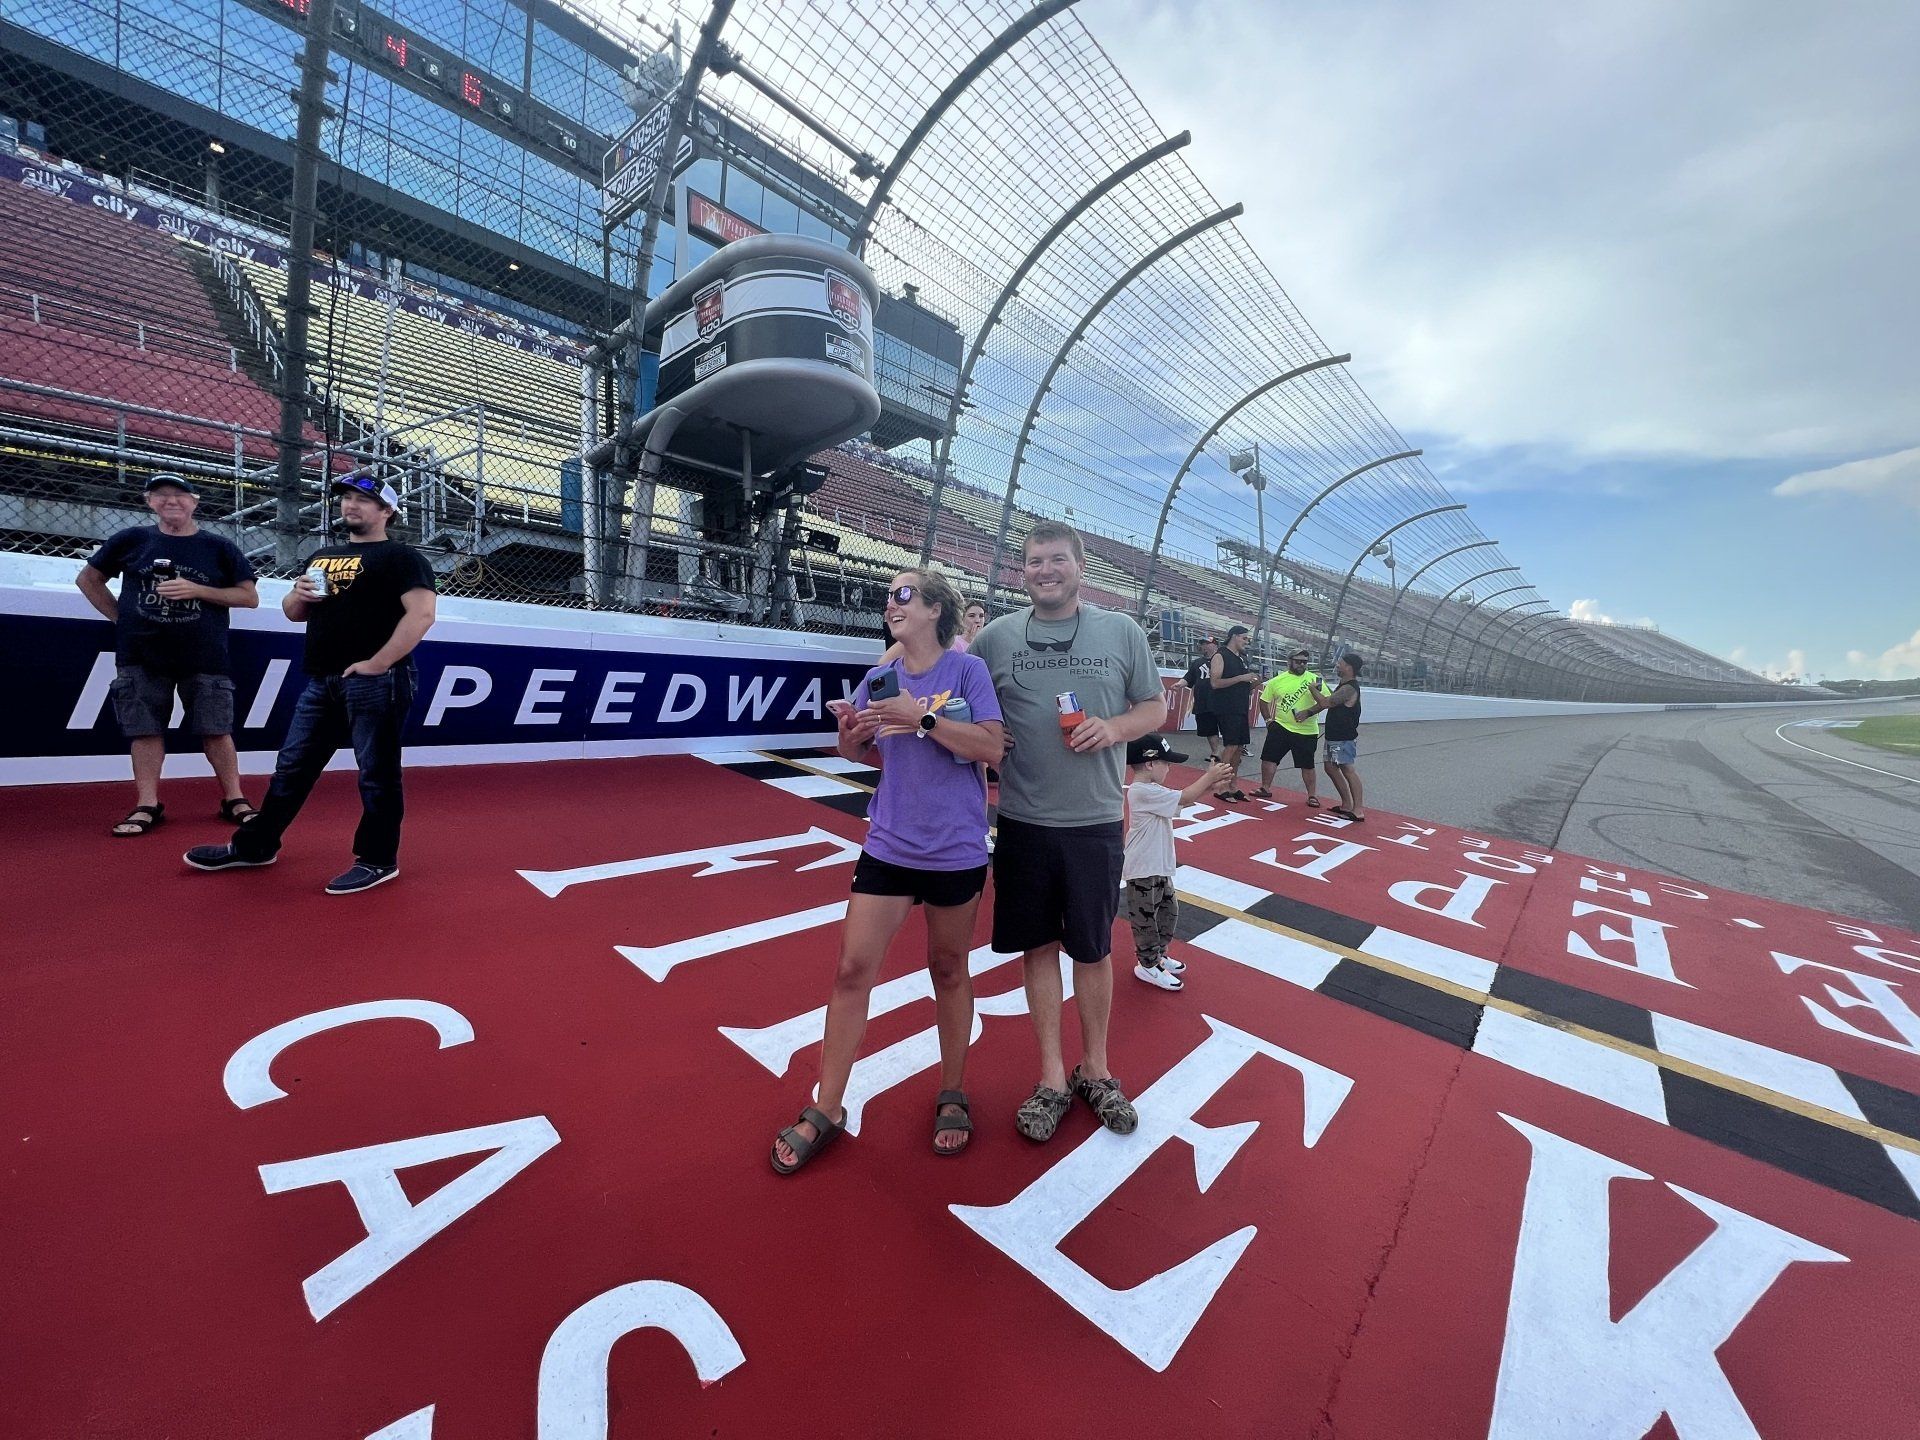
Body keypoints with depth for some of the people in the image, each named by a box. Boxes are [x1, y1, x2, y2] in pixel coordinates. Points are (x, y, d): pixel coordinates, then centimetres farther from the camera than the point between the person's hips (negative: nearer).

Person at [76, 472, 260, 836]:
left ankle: (234, 800, 8)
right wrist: (121, 619, 8)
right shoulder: (131, 540, 7)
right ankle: (147, 806, 11)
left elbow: (250, 596, -2)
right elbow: (88, 579, 18)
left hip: (205, 659, -2)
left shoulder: (219, 547, 2)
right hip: (141, 657, 2)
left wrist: (197, 590, -13)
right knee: (145, 729, 4)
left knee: (215, 730, 1)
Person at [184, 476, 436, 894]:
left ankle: (377, 860, 7)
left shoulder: (401, 557, -5)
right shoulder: (320, 557, 22)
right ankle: (255, 846, 31)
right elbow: (294, 613, 28)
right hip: (321, 682, 8)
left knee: (376, 773, -2)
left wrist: (378, 663, -21)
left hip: (375, 682, -8)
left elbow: (422, 614, -18)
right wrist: (297, 596, 3)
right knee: (292, 767, 17)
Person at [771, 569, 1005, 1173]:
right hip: (888, 846, 3)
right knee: (852, 968, 3)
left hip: (956, 851, -3)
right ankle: (826, 1110, 22)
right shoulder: (879, 678, 3)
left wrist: (922, 717, -24)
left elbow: (992, 746, -17)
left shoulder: (966, 670, -7)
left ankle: (952, 1096, 36)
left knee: (949, 971, 13)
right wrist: (849, 734, -9)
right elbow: (858, 752, 13)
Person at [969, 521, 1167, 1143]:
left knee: (1093, 948, 14)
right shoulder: (995, 636, 1)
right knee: (1039, 946, 12)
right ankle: (1052, 1076, 31)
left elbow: (1155, 707, 6)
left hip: (1095, 822, 0)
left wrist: (1114, 727, -13)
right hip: (1023, 823, 0)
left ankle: (1095, 1069, 36)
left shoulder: (1122, 631, 1)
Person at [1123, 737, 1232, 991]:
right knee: (1146, 918, 5)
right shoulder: (1144, 792, -24)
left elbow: (1181, 799, 11)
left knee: (1168, 910, 21)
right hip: (1143, 871, -10)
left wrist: (1208, 784, -3)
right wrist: (1209, 776, -13)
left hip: (1158, 867, 10)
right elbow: (1184, 798, -23)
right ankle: (1148, 966, 20)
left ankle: (1158, 954, 38)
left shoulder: (1150, 791, 8)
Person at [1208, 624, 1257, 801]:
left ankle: (1233, 786, 16)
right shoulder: (1221, 656, -7)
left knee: (1239, 747, 8)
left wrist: (1252, 684, 6)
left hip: (1241, 709, 8)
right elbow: (1215, 683, -18)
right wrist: (1241, 678, -20)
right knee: (1231, 746, -11)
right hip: (1227, 709, -8)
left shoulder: (1242, 658, 17)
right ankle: (1221, 788, -5)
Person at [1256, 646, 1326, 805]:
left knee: (1307, 765, 5)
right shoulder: (1277, 681, 1)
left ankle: (1312, 795, 20)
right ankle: (1266, 789, 20)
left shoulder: (1314, 679, -2)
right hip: (1280, 727, 2)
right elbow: (1264, 701, 11)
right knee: (1268, 758, 3)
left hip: (1307, 732, -2)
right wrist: (1268, 719, 4)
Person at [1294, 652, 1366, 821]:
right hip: (1334, 736, 11)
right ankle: (1347, 805, 22)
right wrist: (1308, 712, 7)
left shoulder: (1350, 688, -19)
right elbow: (1326, 702, 18)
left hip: (1344, 738, -11)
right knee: (1331, 767, 14)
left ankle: (1358, 810, -7)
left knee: (1348, 770, -10)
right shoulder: (1343, 685, 14)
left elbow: (1326, 702, -22)